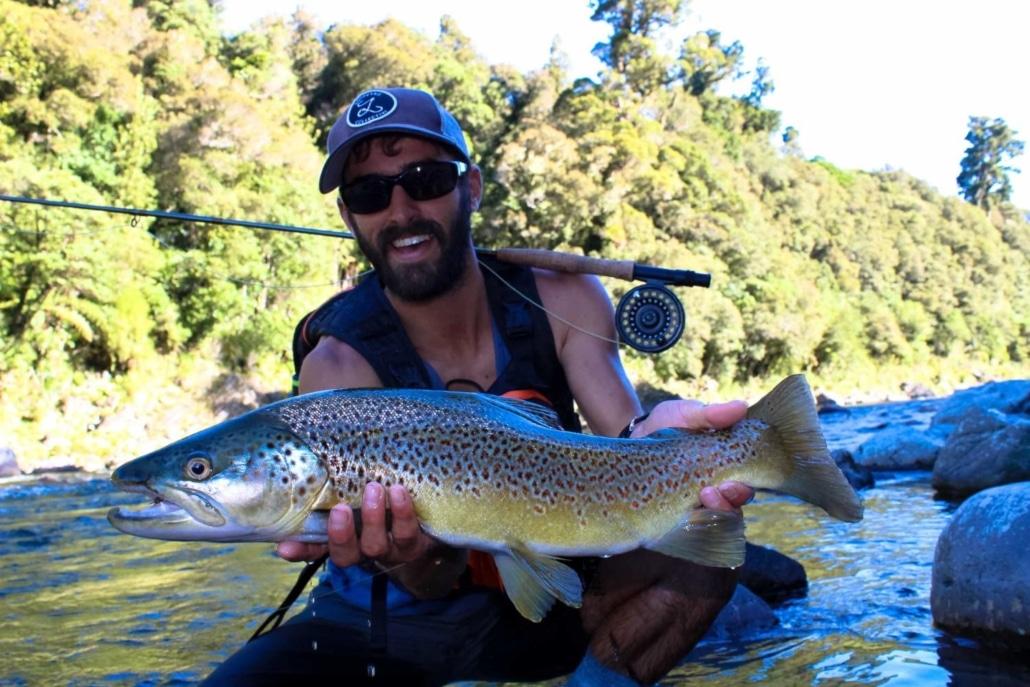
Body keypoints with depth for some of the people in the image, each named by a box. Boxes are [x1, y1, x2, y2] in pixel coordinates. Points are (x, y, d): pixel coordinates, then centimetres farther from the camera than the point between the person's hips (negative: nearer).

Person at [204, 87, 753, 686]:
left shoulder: (564, 302, -9)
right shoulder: (340, 365, -19)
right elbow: (434, 583, -25)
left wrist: (653, 438, -44)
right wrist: (417, 557, -51)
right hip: (384, 623, -1)